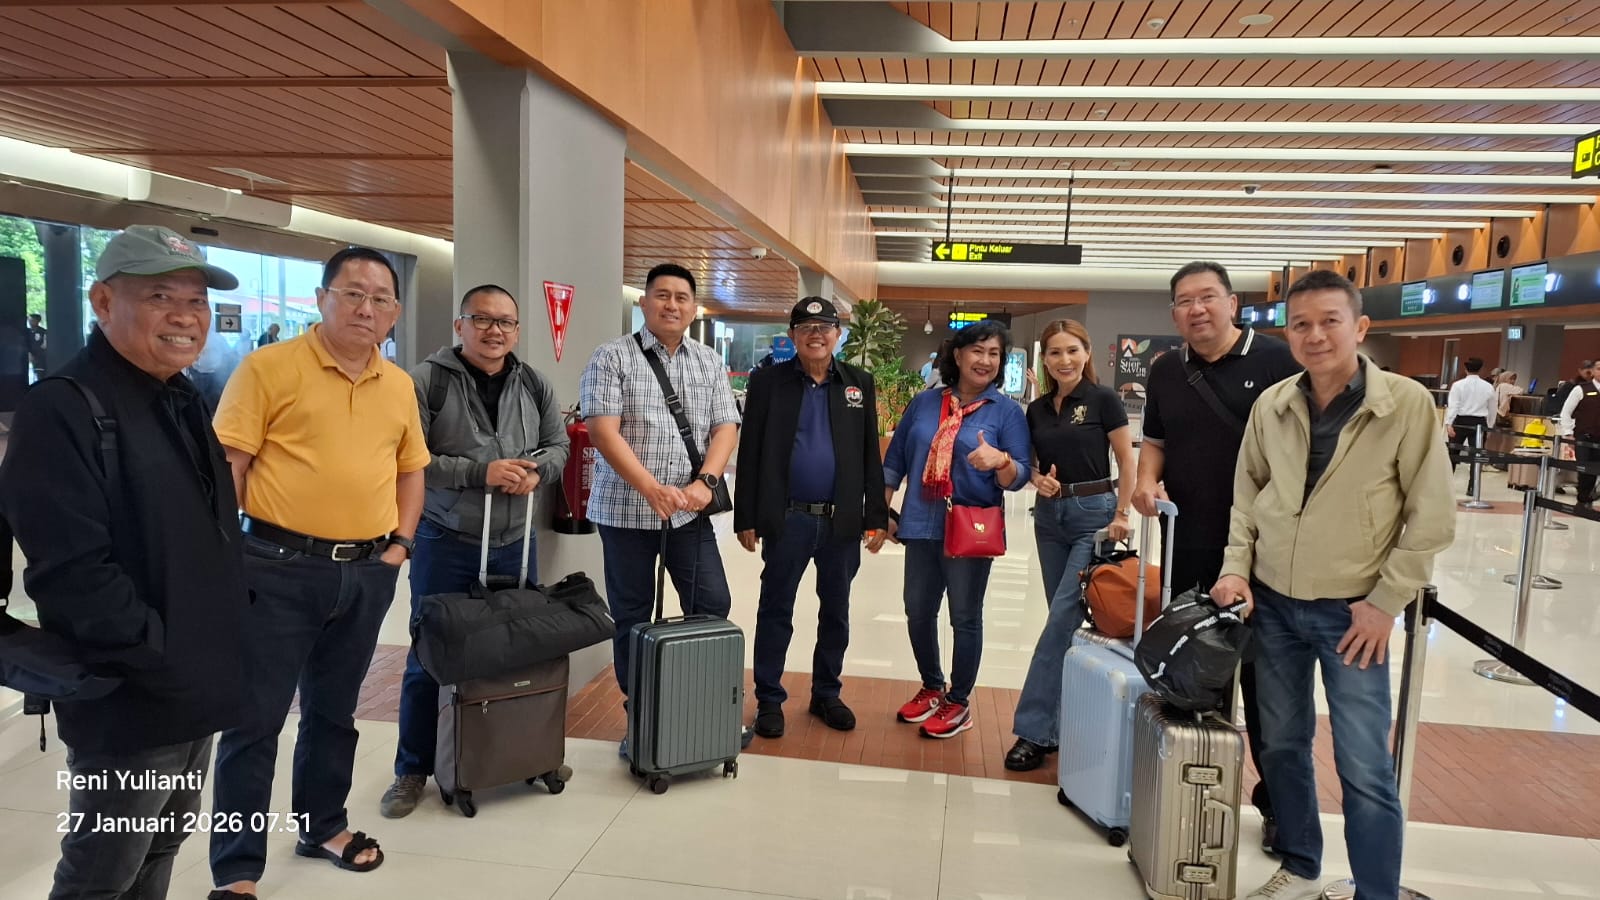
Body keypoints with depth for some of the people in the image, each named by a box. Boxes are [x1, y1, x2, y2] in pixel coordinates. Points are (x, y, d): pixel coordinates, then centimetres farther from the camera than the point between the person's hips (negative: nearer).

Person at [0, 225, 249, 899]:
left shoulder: (183, 403, 11)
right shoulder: (61, 411, -18)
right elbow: (72, 574, -25)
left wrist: (230, 626, 10)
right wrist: (165, 664, -22)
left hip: (198, 694, 9)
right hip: (128, 706, -8)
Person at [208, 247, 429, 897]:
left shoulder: (400, 386, 9)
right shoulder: (269, 366, -7)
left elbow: (410, 469, 18)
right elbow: (226, 464, -8)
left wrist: (400, 541, 8)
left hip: (368, 573, 5)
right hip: (281, 568, -5)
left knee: (334, 710, 19)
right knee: (256, 717, 3)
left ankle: (322, 826, 36)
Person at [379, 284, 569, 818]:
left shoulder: (533, 385, 6)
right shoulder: (427, 381, -9)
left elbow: (558, 444, 12)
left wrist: (536, 472, -10)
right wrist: (479, 472, -22)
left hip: (515, 543, 4)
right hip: (445, 543, -4)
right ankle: (412, 771, 23)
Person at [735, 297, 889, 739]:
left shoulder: (860, 383, 6)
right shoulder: (768, 382, -1)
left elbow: (870, 455, 6)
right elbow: (750, 454, -2)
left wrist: (877, 517, 2)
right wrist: (746, 518, -6)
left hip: (843, 521, 3)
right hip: (787, 519, -2)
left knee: (835, 612, 13)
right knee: (775, 611, 6)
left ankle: (826, 694, 29)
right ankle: (769, 700, 19)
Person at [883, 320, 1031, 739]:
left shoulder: (1007, 411, -2)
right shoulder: (924, 403, 7)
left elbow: (1019, 476, -6)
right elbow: (896, 459, 13)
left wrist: (1000, 461, -27)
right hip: (921, 526, 4)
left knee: (965, 618, 5)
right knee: (918, 613, 13)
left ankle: (958, 703, 22)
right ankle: (931, 688, 33)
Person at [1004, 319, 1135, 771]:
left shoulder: (1103, 399, -6)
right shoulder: (1037, 409, 9)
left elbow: (1127, 461, -5)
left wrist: (1122, 515, -12)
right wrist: (1038, 479, -7)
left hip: (1094, 514, -5)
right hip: (1050, 515, 5)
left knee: (1063, 618, -9)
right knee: (1065, 620, 10)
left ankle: (1035, 729, -6)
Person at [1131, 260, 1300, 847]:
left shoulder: (1275, 361, -6)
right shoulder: (1166, 372, 8)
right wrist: (1147, 480, -3)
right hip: (1186, 543, 5)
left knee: (1262, 674, 5)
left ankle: (1279, 801, 20)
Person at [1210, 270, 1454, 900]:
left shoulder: (1408, 404, -12)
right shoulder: (1270, 405, -1)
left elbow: (1432, 519, -8)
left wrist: (1384, 603, -10)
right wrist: (1237, 567, 0)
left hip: (1351, 612, -4)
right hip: (1272, 604, 4)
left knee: (1364, 770, 1)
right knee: (1282, 745, 15)